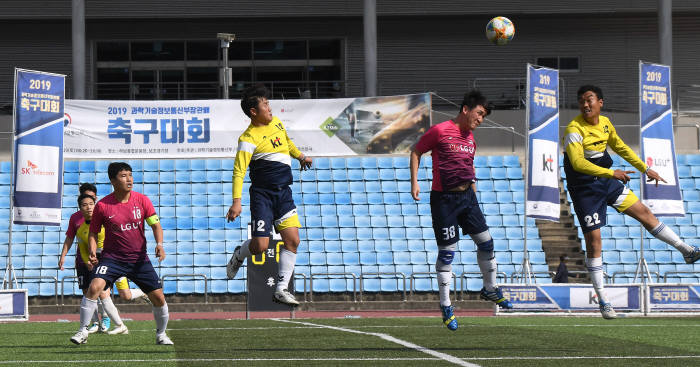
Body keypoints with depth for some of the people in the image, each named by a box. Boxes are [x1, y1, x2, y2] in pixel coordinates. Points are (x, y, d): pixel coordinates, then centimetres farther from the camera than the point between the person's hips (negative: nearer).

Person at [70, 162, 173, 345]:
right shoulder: (102, 206, -7)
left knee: (158, 297, -2)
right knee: (94, 287, -25)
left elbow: (155, 224, 2)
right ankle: (83, 331, -15)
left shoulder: (142, 200, -3)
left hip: (139, 258, 2)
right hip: (112, 257, -2)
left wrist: (159, 244, -16)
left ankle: (161, 334, 22)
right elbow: (93, 233, 4)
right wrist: (93, 251, -13)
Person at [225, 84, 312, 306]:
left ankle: (281, 290, 3)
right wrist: (236, 201, -28)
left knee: (293, 240, -3)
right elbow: (238, 171, -20)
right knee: (260, 245, -10)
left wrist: (300, 156, 43)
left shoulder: (276, 123, 10)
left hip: (284, 192, 7)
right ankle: (239, 255, 26)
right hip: (263, 194, -7)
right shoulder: (249, 138, -14)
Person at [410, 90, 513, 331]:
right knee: (447, 252, -3)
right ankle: (445, 305, 8)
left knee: (486, 242, 5)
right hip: (443, 199, -6)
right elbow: (416, 152, 0)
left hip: (466, 196, 6)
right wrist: (414, 182, -6)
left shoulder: (470, 138, 11)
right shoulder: (440, 131, -9)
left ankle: (490, 289, 25)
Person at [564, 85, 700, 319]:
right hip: (584, 190, -6)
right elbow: (578, 162, -33)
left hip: (607, 181, 6)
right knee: (593, 241, -6)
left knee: (643, 212, 8)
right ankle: (603, 301, 1)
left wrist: (645, 169, 20)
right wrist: (611, 173, -39)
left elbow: (620, 148, 18)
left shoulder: (605, 123, 3)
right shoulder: (574, 130, -21)